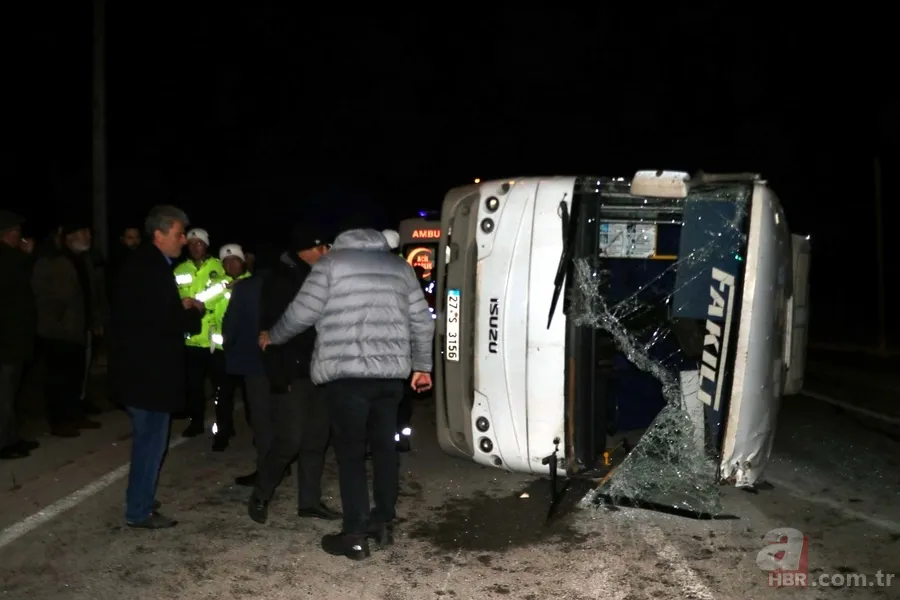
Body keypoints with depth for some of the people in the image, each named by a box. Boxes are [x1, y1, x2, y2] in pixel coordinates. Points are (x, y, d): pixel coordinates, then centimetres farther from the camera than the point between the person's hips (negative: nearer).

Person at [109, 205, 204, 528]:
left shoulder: (147, 265, 13)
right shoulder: (150, 269, -20)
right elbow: (165, 322, -24)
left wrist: (181, 306, 6)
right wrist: (194, 311, -8)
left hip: (143, 365, 11)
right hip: (146, 368, -11)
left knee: (147, 437, 20)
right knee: (151, 438, 0)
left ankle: (141, 499, 32)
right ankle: (139, 511, 11)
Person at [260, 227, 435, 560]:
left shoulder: (332, 262, 2)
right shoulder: (400, 266, 15)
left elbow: (301, 314, 2)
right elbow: (423, 323, 14)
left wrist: (272, 337, 20)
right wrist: (422, 366, 24)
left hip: (348, 373, -4)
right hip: (391, 372, 5)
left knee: (350, 452, 3)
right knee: (384, 446, 16)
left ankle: (355, 535, 6)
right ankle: (384, 522, 23)